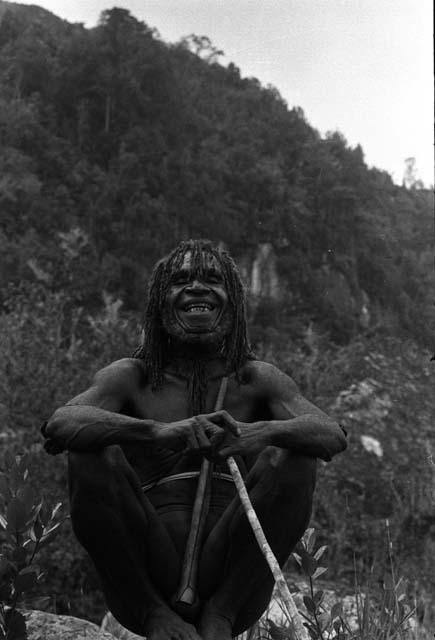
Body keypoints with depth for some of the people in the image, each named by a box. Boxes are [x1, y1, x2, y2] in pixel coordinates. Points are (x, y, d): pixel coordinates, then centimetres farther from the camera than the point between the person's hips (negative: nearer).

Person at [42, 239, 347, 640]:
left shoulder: (257, 381, 8)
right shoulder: (130, 378, 6)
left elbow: (332, 435, -10)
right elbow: (58, 426, -15)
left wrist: (264, 432, -34)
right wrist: (160, 432, -34)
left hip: (235, 583, 1)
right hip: (143, 581, 0)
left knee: (296, 456, -19)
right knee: (90, 453, -21)